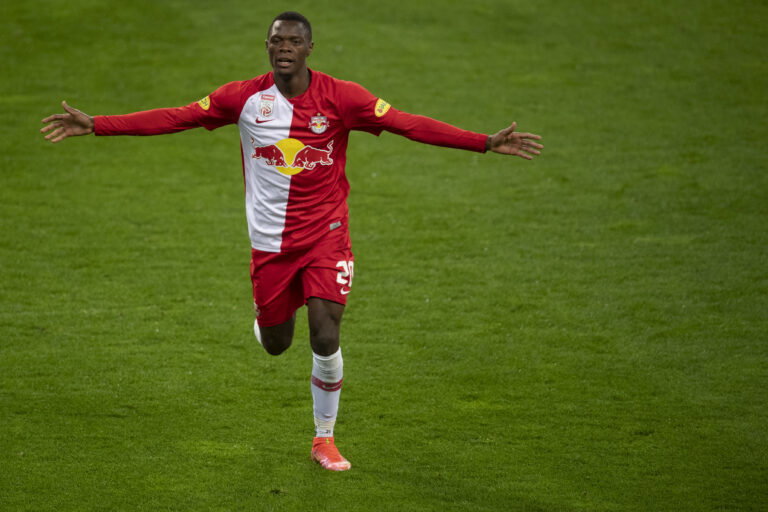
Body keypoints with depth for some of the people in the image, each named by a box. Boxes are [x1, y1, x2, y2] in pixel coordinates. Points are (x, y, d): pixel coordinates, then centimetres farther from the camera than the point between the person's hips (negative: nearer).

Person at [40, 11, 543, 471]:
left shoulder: (340, 96, -10)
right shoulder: (245, 97, -6)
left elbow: (408, 124, -13)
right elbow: (176, 118, -4)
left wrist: (486, 142, -21)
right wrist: (93, 125, -8)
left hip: (326, 237, -1)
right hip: (270, 240, 2)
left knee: (325, 339, -12)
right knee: (275, 343, 10)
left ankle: (325, 439, 10)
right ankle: (274, 311, 51)